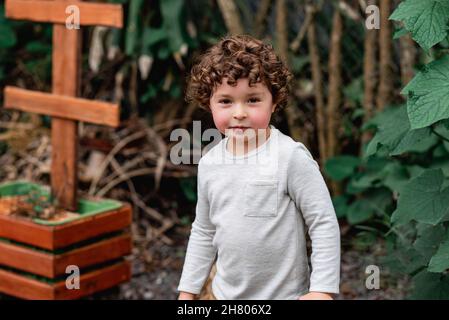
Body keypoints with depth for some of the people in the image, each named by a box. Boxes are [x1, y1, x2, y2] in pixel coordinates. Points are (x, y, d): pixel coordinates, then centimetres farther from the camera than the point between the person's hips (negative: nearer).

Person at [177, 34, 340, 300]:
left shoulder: (291, 157, -17)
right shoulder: (209, 164, -1)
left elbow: (325, 225, -14)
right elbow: (203, 233, 10)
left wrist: (323, 289, -18)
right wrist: (188, 290, 11)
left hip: (284, 293, -4)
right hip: (225, 293, 5)